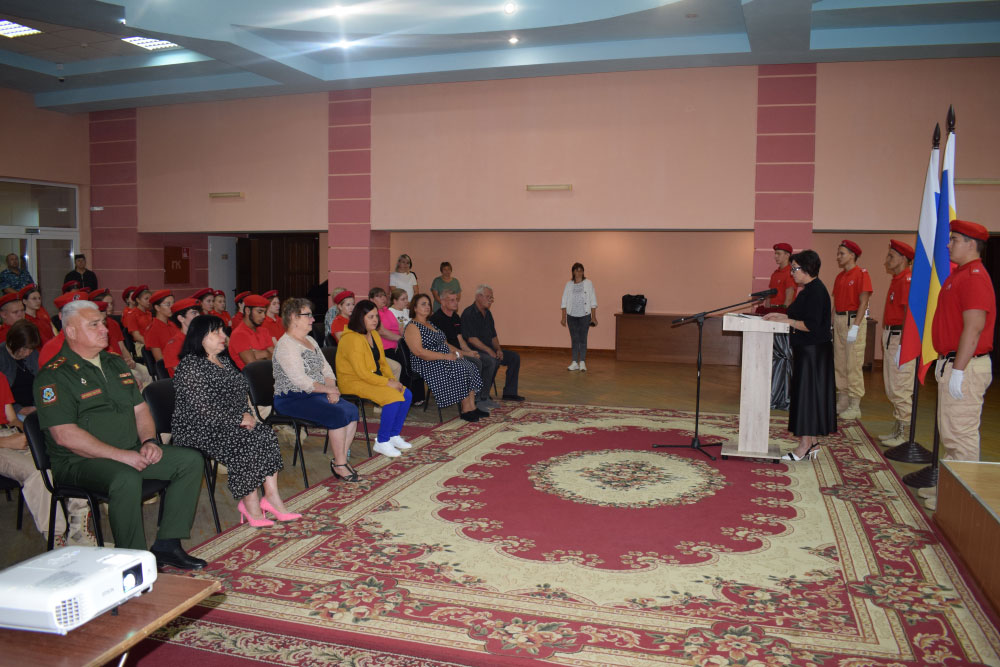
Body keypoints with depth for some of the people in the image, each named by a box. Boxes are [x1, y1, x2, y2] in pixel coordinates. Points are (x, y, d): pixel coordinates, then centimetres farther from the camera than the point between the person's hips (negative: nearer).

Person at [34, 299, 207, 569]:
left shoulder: (114, 363, 17)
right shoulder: (54, 376, -9)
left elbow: (140, 408, 20)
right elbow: (64, 435, -18)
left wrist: (148, 441, -1)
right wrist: (121, 455, -22)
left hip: (131, 453, 8)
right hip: (80, 461, -8)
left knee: (191, 460, -7)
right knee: (127, 478, -37)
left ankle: (167, 545, -7)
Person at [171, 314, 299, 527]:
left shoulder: (224, 360, 16)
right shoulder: (190, 365, -14)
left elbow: (240, 394, 21)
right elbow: (202, 408, -21)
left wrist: (248, 415, 0)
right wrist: (240, 418, -17)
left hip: (230, 424, 8)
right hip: (197, 430, -8)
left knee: (266, 434, -16)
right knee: (246, 442, -29)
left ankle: (272, 497, -19)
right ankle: (251, 507, -21)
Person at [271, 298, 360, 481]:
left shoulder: (310, 340, 16)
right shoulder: (286, 345, -15)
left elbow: (326, 368, 16)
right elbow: (301, 381, -21)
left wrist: (332, 389, -4)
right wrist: (329, 389, -11)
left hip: (315, 394, 9)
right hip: (293, 400, -9)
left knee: (351, 410, -12)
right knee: (338, 414, -26)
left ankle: (341, 459, -6)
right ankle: (340, 465, -14)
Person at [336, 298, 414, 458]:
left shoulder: (374, 335, 10)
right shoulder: (352, 339, -20)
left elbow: (382, 363, 16)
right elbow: (362, 373, -24)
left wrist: (393, 380, -2)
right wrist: (388, 382, -20)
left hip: (374, 378, 9)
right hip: (354, 383, -9)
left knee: (406, 395, -5)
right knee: (393, 398, -26)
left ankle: (394, 435, 7)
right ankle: (381, 442, -14)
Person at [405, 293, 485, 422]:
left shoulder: (430, 323, 21)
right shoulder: (412, 327, -8)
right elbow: (419, 352, -19)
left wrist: (455, 351, 3)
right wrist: (445, 356, -21)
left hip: (445, 358, 9)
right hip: (427, 364, -9)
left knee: (470, 367, -13)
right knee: (460, 370, -24)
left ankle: (471, 407, -15)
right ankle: (466, 410, -14)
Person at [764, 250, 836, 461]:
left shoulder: (816, 291, -18)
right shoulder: (808, 289, 13)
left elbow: (811, 325, -23)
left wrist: (786, 320, -15)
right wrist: (781, 316, 9)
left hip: (813, 352, -10)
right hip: (805, 350, 10)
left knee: (807, 395, -4)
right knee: (806, 395, 13)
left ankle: (805, 445, 3)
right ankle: (812, 443, 20)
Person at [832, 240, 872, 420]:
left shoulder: (861, 274, -8)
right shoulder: (840, 276, 16)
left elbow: (863, 303, -14)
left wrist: (855, 327, -20)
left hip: (853, 320, -8)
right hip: (839, 320, 8)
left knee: (853, 365, -7)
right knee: (839, 363, 11)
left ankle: (855, 406, -2)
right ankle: (842, 402, 19)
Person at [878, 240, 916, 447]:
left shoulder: (907, 280, -15)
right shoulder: (897, 279, 17)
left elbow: (909, 314, -21)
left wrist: (902, 345, -24)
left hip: (901, 337, -11)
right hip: (891, 336, 11)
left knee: (900, 388, -6)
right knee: (892, 388, 16)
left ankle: (906, 436, 1)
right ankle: (898, 430, 25)